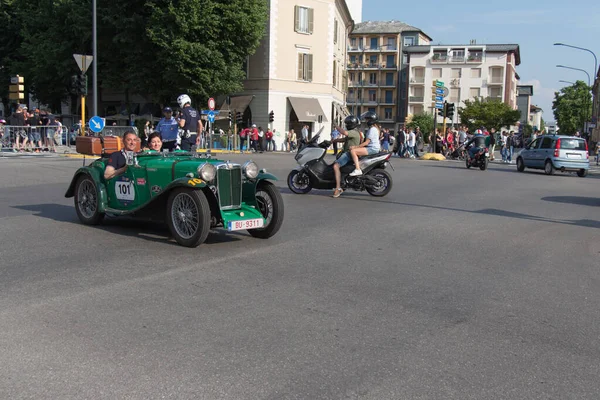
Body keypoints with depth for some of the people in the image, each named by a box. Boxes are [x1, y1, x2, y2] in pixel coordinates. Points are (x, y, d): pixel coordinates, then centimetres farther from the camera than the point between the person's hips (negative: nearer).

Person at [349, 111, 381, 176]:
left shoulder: (372, 129, -15)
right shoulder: (374, 128, 19)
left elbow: (366, 142, -21)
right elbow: (367, 140, 23)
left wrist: (356, 147, -20)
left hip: (372, 148, -11)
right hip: (373, 148, 11)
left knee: (353, 151, -25)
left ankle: (357, 170, -32)